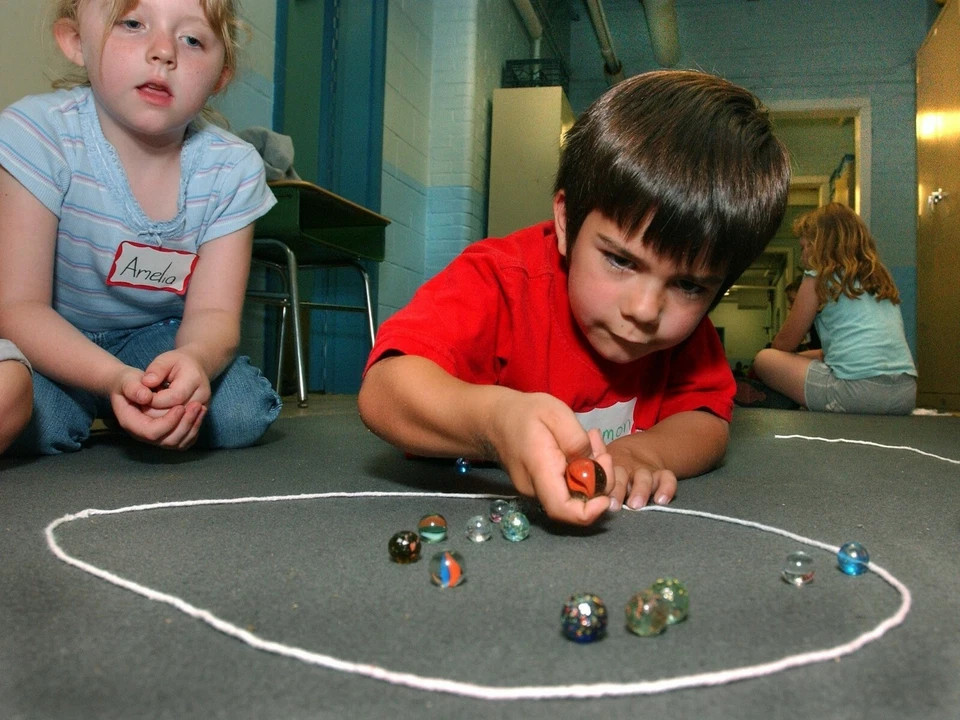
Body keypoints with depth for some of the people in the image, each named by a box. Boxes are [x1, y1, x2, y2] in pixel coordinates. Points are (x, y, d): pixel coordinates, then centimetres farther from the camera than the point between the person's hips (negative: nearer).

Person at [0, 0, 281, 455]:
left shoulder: (234, 170, -16)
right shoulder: (39, 135, -24)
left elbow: (212, 311, -18)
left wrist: (193, 358, -45)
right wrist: (114, 378, -44)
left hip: (153, 336, 2)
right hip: (52, 339, -2)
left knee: (243, 414, -20)